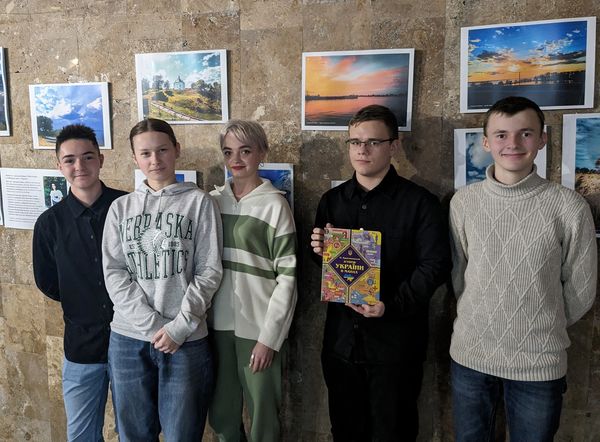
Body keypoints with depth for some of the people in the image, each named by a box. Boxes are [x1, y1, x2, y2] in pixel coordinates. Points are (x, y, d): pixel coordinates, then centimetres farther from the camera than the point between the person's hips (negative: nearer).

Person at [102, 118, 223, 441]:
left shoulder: (198, 202, 1)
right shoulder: (121, 208, 8)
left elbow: (209, 271, -4)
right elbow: (114, 272, 1)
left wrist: (179, 327, -12)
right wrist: (152, 324, -10)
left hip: (186, 340, -2)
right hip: (128, 338, 3)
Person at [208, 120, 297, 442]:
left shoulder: (274, 204, -7)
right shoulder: (212, 200, 5)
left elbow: (287, 277, -8)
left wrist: (269, 336, -11)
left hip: (258, 327, -4)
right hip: (218, 325, 4)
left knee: (263, 415, 8)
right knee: (221, 414, 14)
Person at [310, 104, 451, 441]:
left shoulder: (419, 202, -6)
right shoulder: (332, 201, 9)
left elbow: (435, 265, -12)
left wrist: (391, 305, -23)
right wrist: (319, 251, -7)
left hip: (395, 340, -4)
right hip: (341, 338, 4)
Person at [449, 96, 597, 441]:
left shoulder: (569, 207, -10)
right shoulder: (463, 202, -4)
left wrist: (542, 330, 8)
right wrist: (482, 324, 8)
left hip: (539, 363, -2)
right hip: (470, 355, 2)